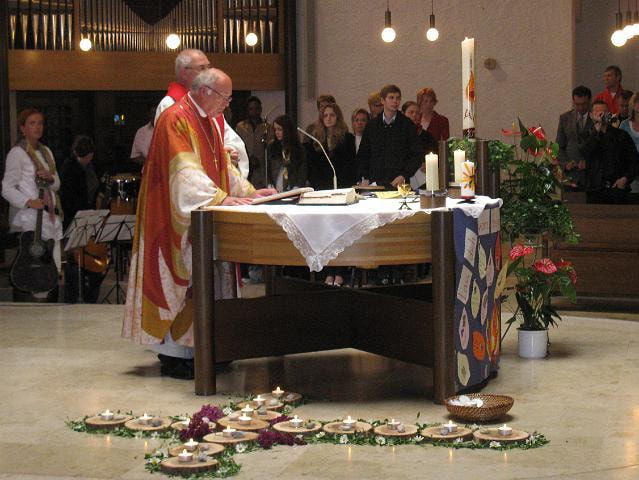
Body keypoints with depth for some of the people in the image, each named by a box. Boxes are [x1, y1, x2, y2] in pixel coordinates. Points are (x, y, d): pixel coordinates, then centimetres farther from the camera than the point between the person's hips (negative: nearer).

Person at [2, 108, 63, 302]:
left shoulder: (46, 152, 17)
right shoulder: (17, 153, -4)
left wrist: (50, 178, -3)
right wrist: (28, 202, -23)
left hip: (51, 217, 7)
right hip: (28, 220, -7)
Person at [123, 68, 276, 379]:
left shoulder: (209, 121, 16)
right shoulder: (175, 119, -14)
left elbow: (223, 165, 20)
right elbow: (185, 171, -25)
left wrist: (249, 191, 9)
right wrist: (220, 197, -32)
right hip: (180, 219, -10)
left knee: (212, 280, 8)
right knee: (182, 279, -7)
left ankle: (196, 346, 14)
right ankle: (174, 355, -2)